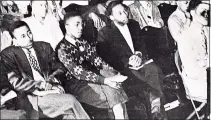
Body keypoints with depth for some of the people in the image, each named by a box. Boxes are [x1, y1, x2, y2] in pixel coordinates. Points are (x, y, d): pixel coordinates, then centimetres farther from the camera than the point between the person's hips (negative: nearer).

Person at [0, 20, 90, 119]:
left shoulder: (44, 46, 16)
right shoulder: (8, 54, 2)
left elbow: (59, 67, 16)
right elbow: (16, 82, -6)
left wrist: (52, 77, -6)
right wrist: (42, 85, -11)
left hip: (53, 90, 4)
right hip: (32, 97, -4)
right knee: (71, 100, -24)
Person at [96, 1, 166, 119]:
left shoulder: (134, 25, 12)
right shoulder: (104, 33, -4)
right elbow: (106, 58, -8)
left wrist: (139, 55, -6)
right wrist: (127, 62, -17)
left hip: (138, 60, 4)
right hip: (122, 67, -4)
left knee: (154, 70, -29)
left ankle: (156, 107, -28)